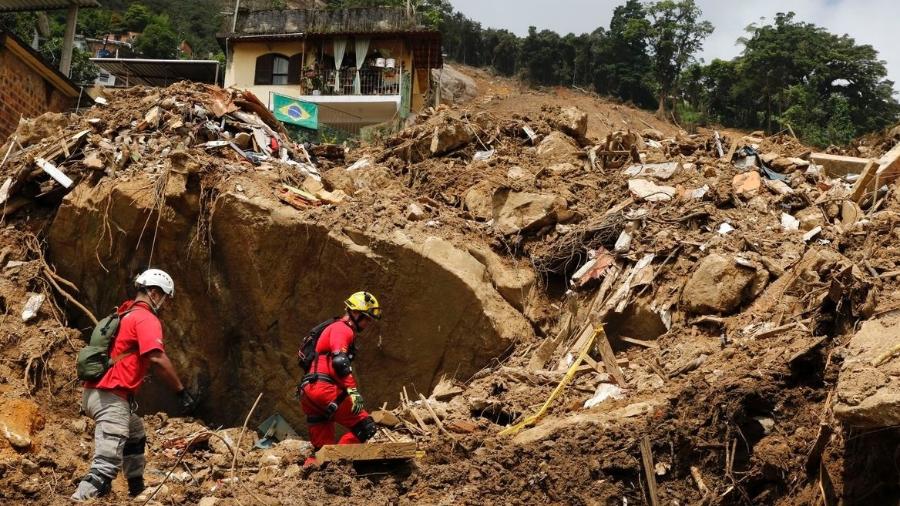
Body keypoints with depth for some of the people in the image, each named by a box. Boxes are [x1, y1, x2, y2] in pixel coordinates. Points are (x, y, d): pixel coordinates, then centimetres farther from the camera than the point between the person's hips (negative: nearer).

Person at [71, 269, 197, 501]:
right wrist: (182, 391, -17)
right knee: (107, 465, -17)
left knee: (135, 436, 33)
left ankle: (137, 490, 45)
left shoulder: (124, 315, 20)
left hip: (96, 392, 11)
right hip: (111, 397, -11)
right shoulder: (146, 318, -9)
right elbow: (157, 358, -22)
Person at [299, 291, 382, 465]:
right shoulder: (342, 329, -3)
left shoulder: (337, 329, 29)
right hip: (324, 388, -10)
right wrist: (353, 391, -23)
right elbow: (340, 362, -19)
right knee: (365, 427, -10)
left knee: (323, 446, 11)